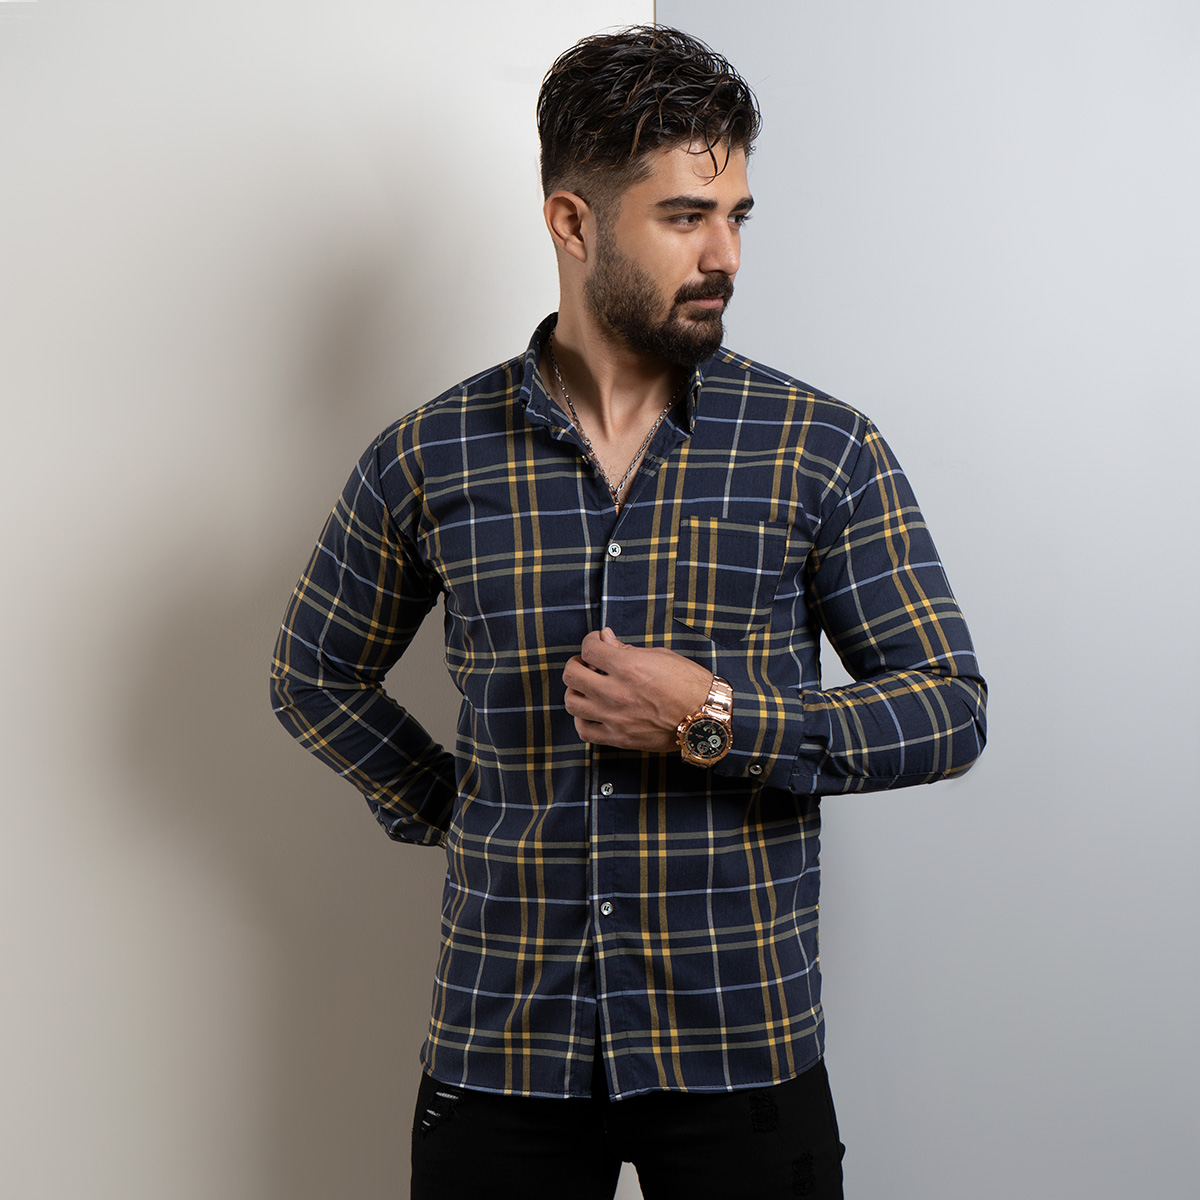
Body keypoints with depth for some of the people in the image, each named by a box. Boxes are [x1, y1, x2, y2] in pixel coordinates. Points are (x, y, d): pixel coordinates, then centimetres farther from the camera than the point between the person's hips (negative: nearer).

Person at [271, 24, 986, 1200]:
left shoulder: (824, 450, -5)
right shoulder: (428, 459, -2)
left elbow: (948, 707, -3)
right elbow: (314, 678, 13)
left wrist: (719, 722, -16)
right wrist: (453, 812, 3)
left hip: (743, 1047, 0)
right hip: (500, 1047, 1)